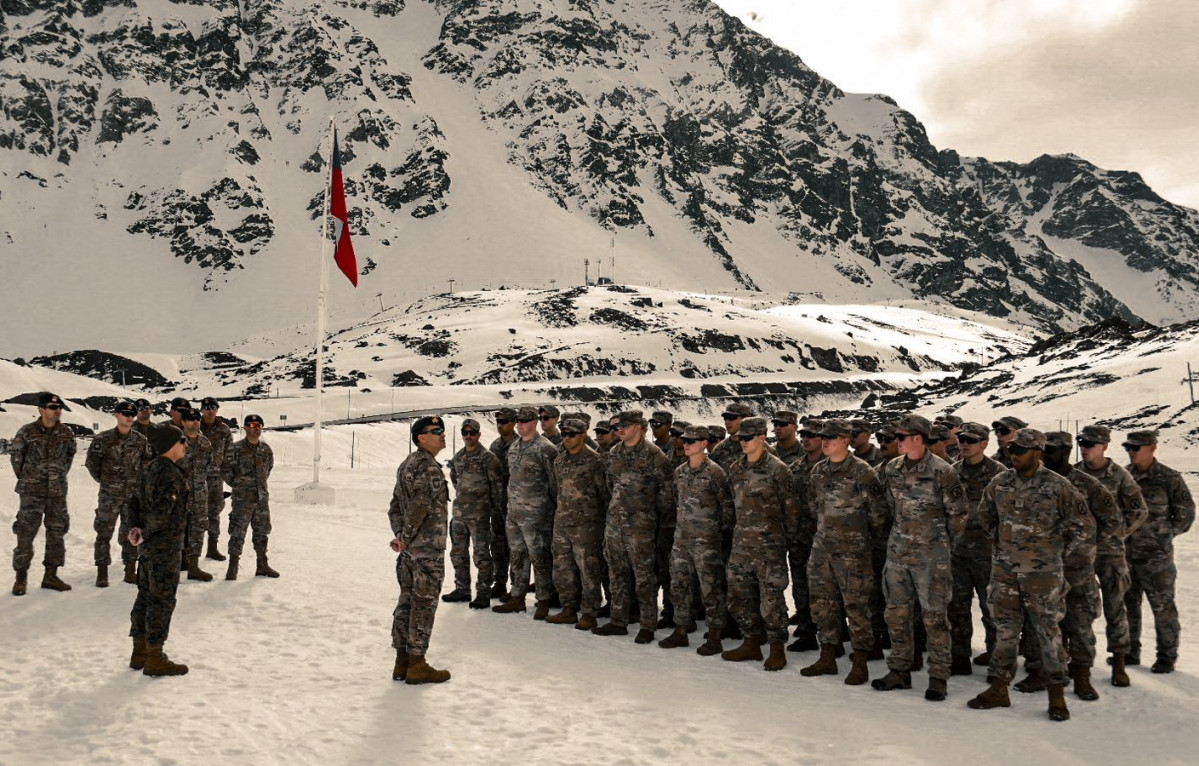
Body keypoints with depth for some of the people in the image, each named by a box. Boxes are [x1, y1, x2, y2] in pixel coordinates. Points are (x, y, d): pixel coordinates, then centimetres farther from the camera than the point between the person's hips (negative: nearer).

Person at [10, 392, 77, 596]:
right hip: (32, 492, -4)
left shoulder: (66, 433, 1)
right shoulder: (27, 432, -8)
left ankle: (51, 576, 18)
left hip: (58, 492, 4)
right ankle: (21, 577, 8)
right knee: (26, 533, -2)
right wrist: (25, 478, 6)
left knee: (57, 533, 8)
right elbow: (15, 454, 4)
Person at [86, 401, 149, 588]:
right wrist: (103, 480, 5)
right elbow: (91, 462, 0)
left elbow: (147, 462, 14)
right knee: (104, 533, 2)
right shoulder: (103, 439, -6)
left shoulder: (140, 440, 2)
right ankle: (102, 573, 10)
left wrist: (138, 480, 9)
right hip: (109, 495, -3)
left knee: (131, 533, 9)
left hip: (133, 494, 3)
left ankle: (130, 571, 19)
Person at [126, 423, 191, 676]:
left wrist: (134, 527, 5)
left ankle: (140, 652, 26)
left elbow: (134, 501, 15)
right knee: (162, 599, -2)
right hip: (165, 546, -10)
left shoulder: (148, 470, 11)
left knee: (146, 596, 16)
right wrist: (147, 533, -14)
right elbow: (162, 510, -28)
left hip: (148, 546, 10)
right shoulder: (171, 473, -20)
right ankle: (155, 659, 4)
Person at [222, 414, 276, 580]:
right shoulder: (235, 449, -9)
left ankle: (262, 566, 23)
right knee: (238, 533, -2)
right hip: (242, 499, -5)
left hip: (262, 498, 5)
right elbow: (225, 470, -3)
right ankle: (233, 568, 7)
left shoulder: (266, 449, 6)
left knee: (262, 532, 12)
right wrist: (237, 484, 1)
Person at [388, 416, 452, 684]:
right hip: (429, 547, -9)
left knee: (407, 600, 13)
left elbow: (395, 506, 14)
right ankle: (417, 665, 7)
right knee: (424, 604, -1)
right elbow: (419, 507, -23)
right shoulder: (430, 468, -17)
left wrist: (399, 535, 6)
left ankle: (402, 662, 21)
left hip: (409, 548, 9)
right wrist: (405, 538, -12)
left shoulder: (406, 465, 13)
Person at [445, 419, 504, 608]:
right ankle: (462, 589, 26)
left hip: (479, 514, -7)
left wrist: (495, 508, -6)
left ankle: (483, 593, 4)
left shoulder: (488, 457, -10)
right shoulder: (458, 458, 10)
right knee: (458, 553, 13)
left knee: (481, 554, -4)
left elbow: (497, 485, -9)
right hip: (459, 512, 7)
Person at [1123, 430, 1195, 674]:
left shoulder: (1169, 479, -9)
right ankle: (1130, 650, 28)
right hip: (1125, 552, 5)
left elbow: (1185, 514, -1)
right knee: (1127, 603, 14)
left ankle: (1167, 656, 14)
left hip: (1155, 555, -5)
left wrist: (1165, 535, -4)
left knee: (1162, 606, 2)